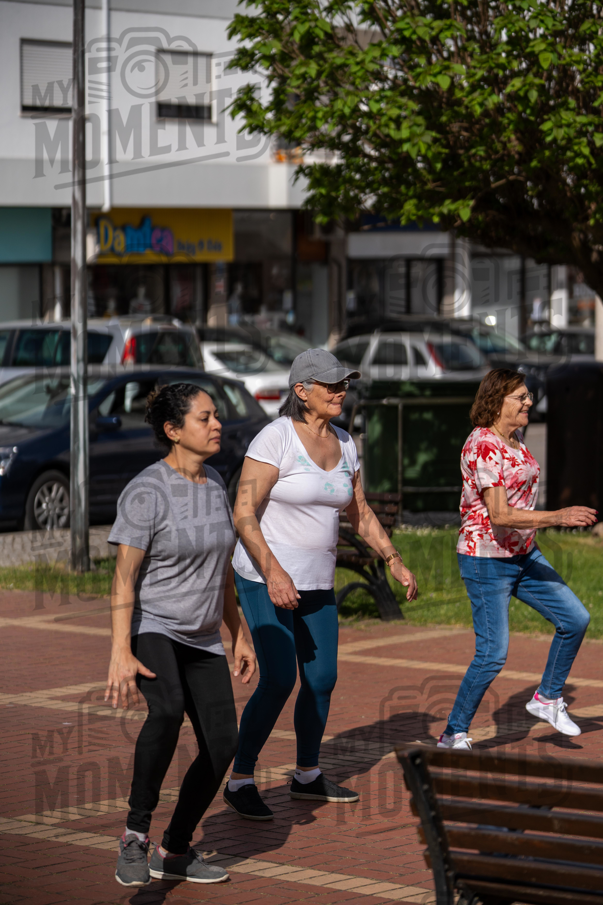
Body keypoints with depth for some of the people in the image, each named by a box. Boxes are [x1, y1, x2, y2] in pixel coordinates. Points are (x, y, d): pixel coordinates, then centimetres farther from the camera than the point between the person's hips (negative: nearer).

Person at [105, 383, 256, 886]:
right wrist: (120, 653, -26)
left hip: (201, 639, 7)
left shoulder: (213, 484, 5)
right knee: (168, 709, -35)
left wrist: (239, 636, 16)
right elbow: (124, 576, -19)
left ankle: (174, 851, 16)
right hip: (150, 630, -7)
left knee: (222, 745, -2)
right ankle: (136, 834, -22)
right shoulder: (145, 493, -17)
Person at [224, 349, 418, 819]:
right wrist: (273, 572, -30)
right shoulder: (275, 438, -16)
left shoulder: (344, 443, 7)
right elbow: (244, 514, -20)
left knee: (322, 678, 10)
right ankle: (240, 781, -2)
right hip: (267, 577, -7)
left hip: (315, 582, 7)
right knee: (279, 681, -14)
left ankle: (308, 775, 29)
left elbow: (360, 512, 19)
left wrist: (395, 560, 11)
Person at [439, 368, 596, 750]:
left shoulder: (515, 438, 7)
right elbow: (500, 515, -29)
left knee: (575, 619, 5)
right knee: (493, 655, -7)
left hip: (523, 556, 9)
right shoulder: (483, 447, -22)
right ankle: (453, 735, 8)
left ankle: (547, 698, 21)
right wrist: (558, 517, -35)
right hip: (486, 561, -9)